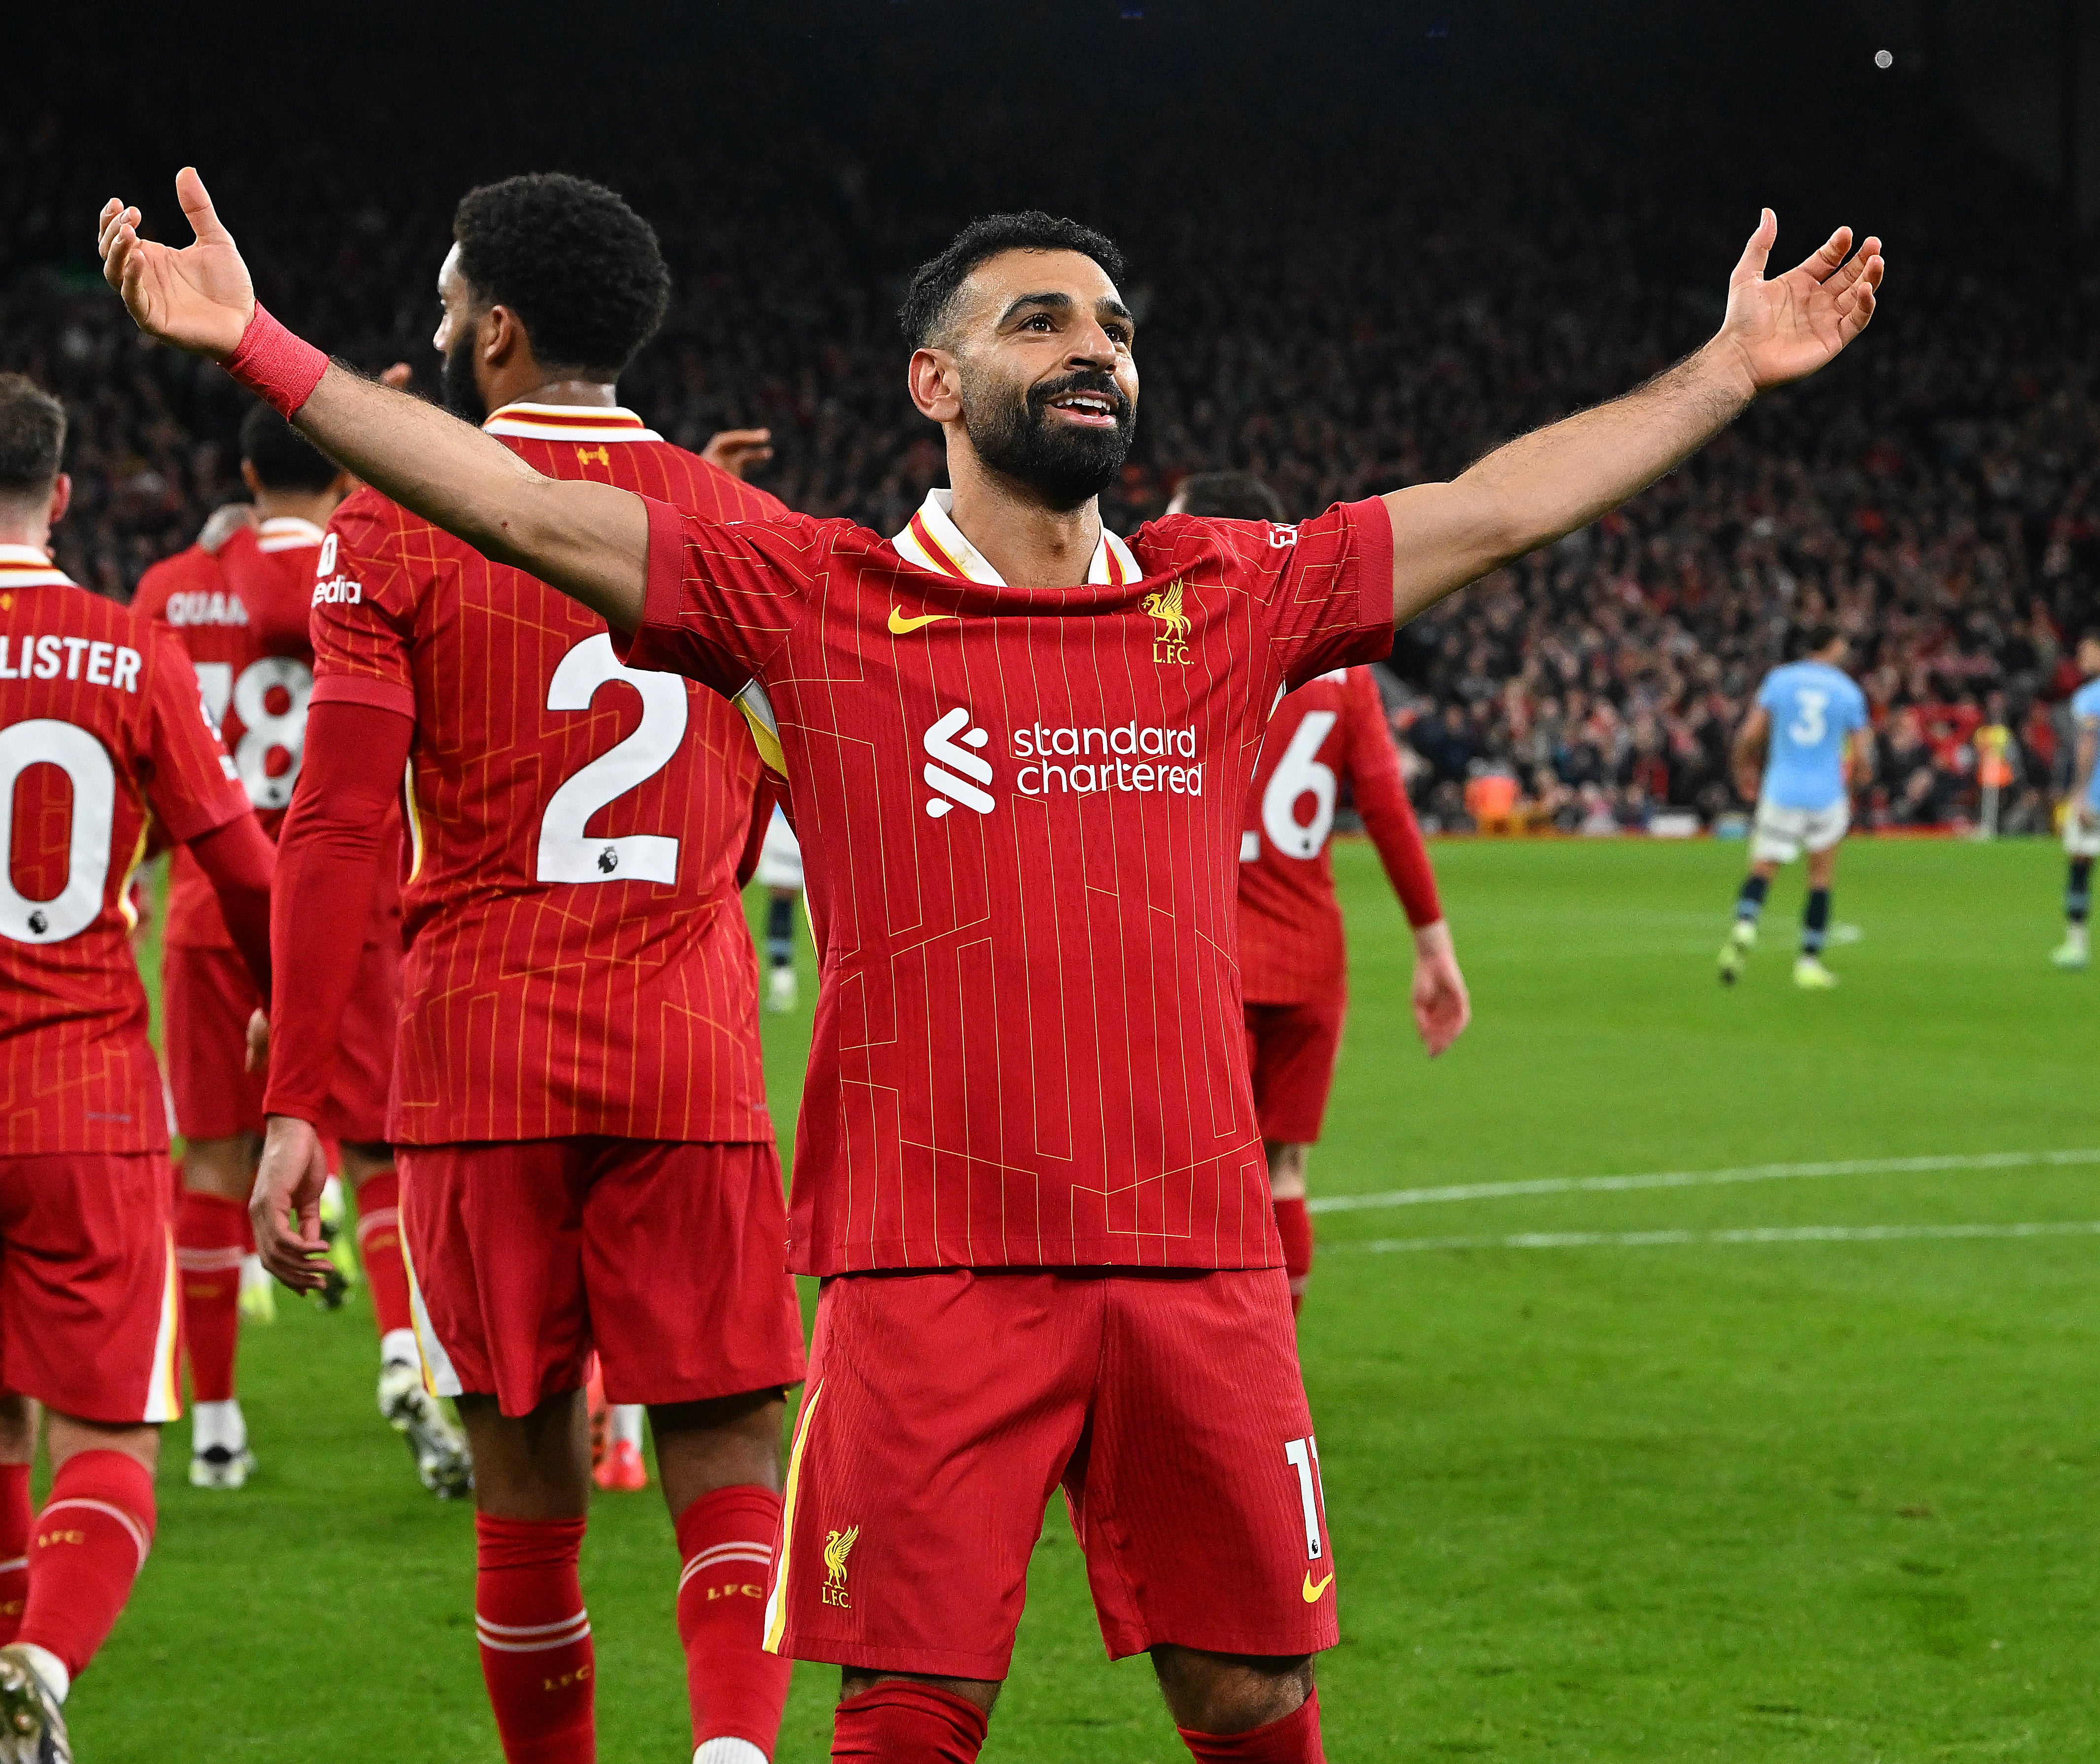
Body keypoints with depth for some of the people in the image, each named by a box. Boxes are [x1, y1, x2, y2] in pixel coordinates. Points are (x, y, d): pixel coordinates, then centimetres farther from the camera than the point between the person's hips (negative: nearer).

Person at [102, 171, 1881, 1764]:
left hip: (1198, 1264, 3)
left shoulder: (1230, 600, 12)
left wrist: (1729, 371, 21)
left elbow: (1500, 507, 19)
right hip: (932, 1269, -3)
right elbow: (529, 509, -3)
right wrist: (259, 346, -10)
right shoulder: (816, 600, 3)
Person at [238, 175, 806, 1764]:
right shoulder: (743, 525, 8)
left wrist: (293, 1108, -8)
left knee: (528, 1462, 9)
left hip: (483, 1044, -1)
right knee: (725, 1447, -1)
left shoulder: (398, 528, -1)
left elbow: (338, 828, -8)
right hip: (692, 1049, 1)